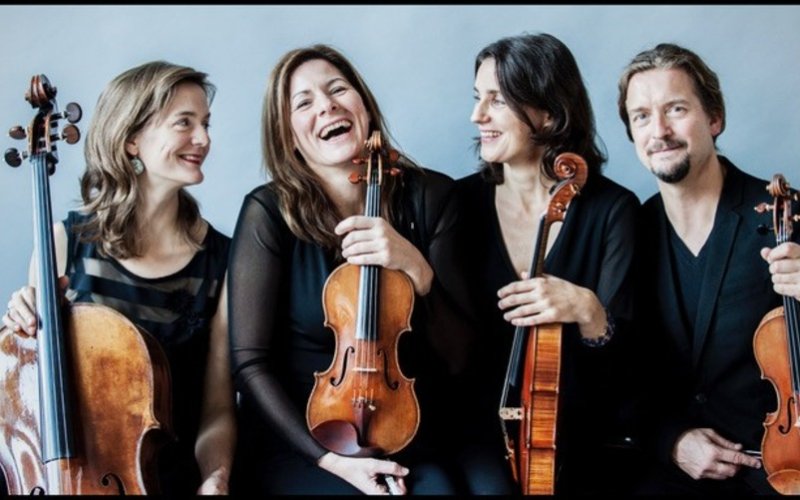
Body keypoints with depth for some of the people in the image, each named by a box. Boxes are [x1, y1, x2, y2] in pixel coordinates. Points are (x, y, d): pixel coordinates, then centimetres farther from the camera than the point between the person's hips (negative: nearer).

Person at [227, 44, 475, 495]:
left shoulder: (431, 196, -2)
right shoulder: (270, 212, -8)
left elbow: (457, 355, -4)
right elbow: (250, 361, -7)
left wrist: (417, 270, -20)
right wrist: (327, 455, -16)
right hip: (299, 444, -2)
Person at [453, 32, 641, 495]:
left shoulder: (611, 209, -6)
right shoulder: (464, 201, -1)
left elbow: (626, 350, -9)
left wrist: (588, 311, -27)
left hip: (579, 423, -1)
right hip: (487, 416, 1)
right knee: (493, 485, -23)